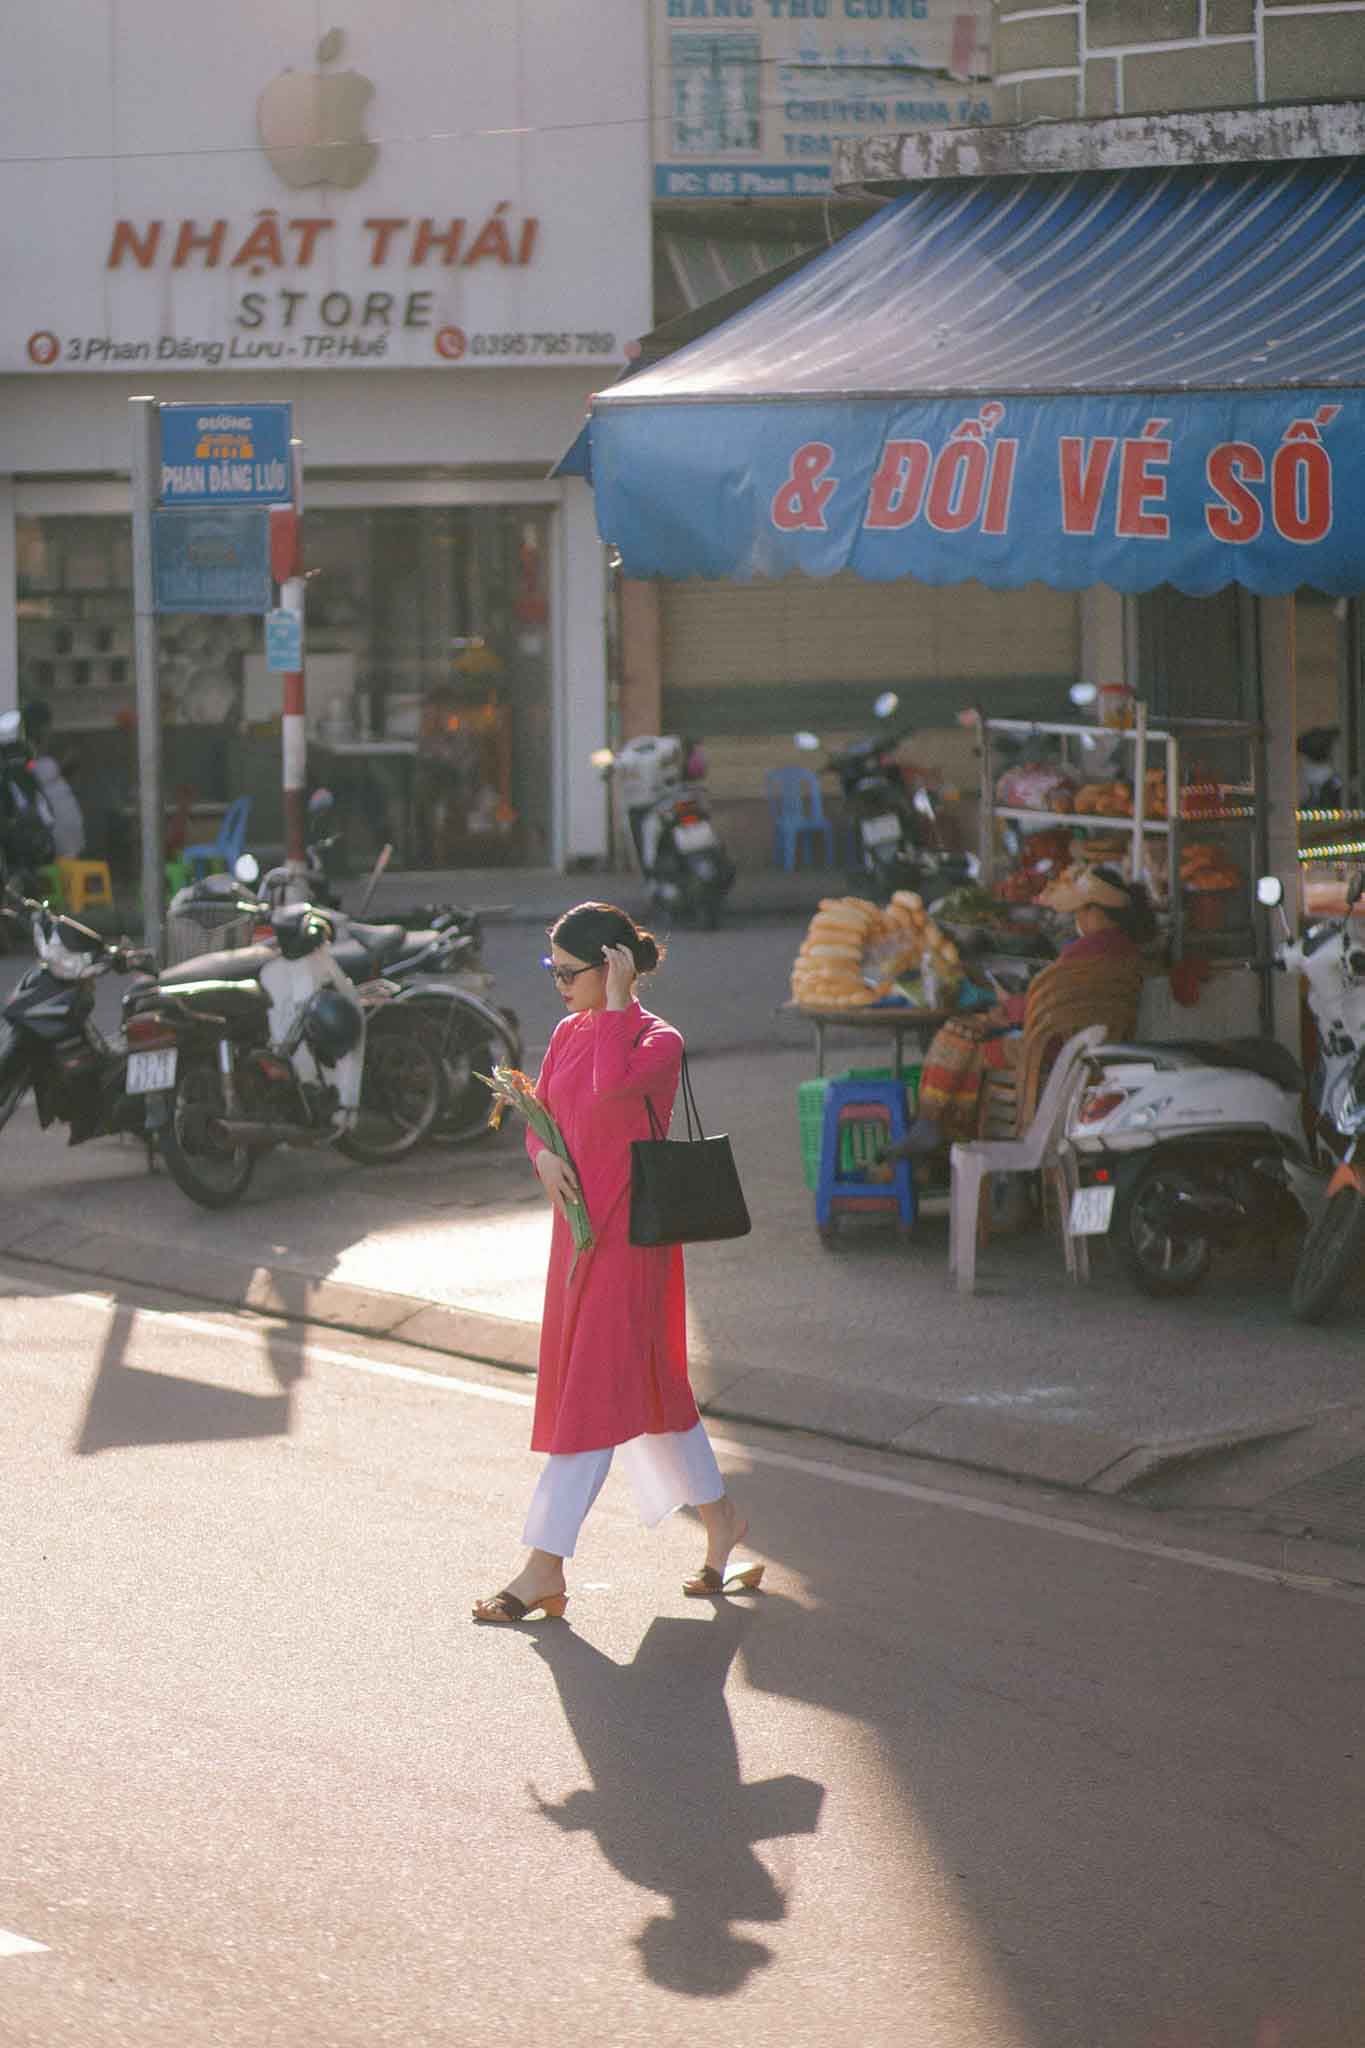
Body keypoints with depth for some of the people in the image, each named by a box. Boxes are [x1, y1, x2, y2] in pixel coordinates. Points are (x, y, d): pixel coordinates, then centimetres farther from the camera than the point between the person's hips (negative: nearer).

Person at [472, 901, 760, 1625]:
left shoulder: (659, 1041, -14)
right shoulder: (568, 1034, 9)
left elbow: (611, 1086, -32)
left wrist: (617, 1003, -23)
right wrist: (544, 1153, -6)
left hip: (628, 1232, -8)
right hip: (578, 1223, 8)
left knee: (596, 1389, -8)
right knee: (648, 1385, 17)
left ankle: (544, 1566, -8)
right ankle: (719, 1517, 32)